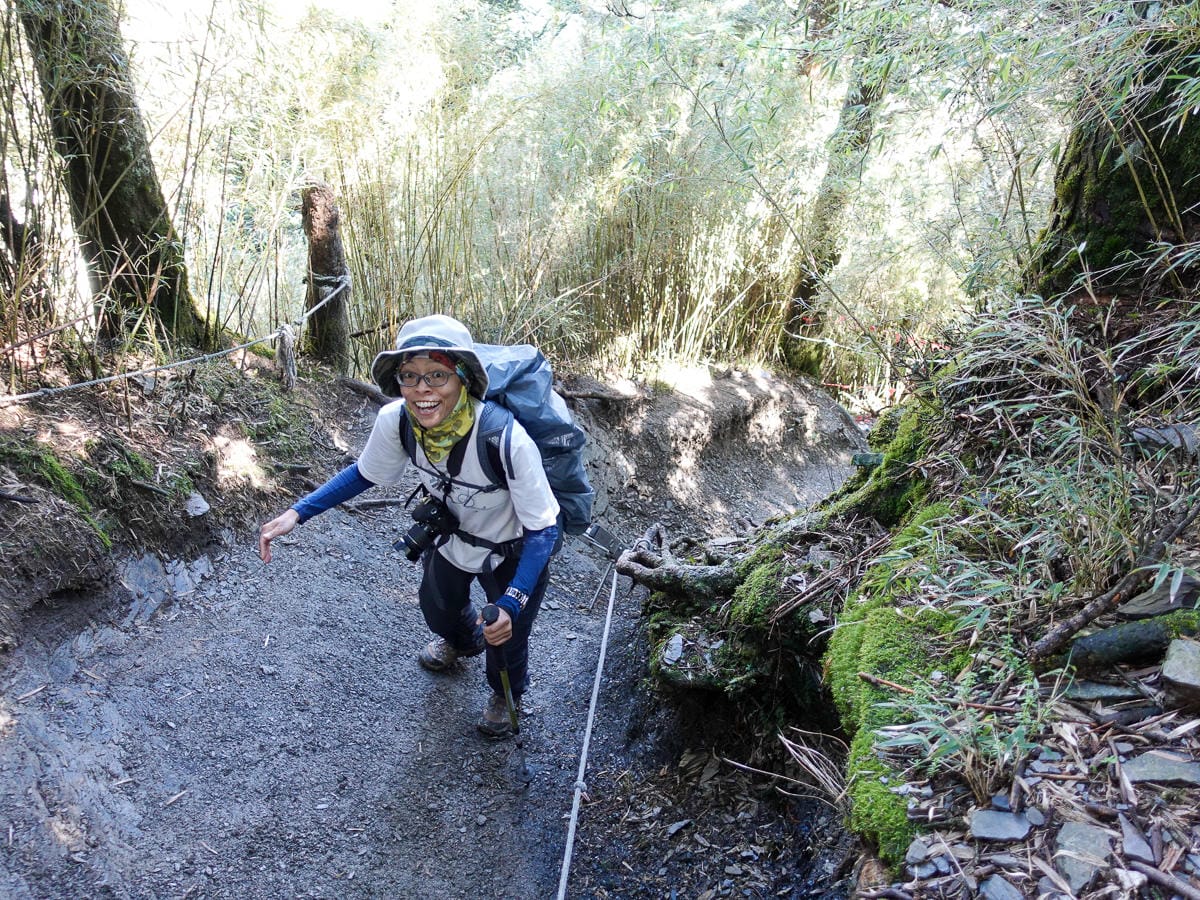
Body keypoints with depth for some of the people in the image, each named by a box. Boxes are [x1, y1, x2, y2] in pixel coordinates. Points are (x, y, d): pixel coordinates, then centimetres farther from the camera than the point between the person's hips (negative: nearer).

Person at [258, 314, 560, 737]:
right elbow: (364, 473, -6)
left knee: (505, 638, 9)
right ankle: (464, 641, 69)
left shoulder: (506, 438, -42)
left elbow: (543, 530, -31)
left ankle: (506, 694, 49)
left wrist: (511, 603, -41)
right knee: (437, 609, 29)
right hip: (453, 533, 5)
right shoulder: (395, 421, -28)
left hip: (514, 550, -5)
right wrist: (296, 513, -15)